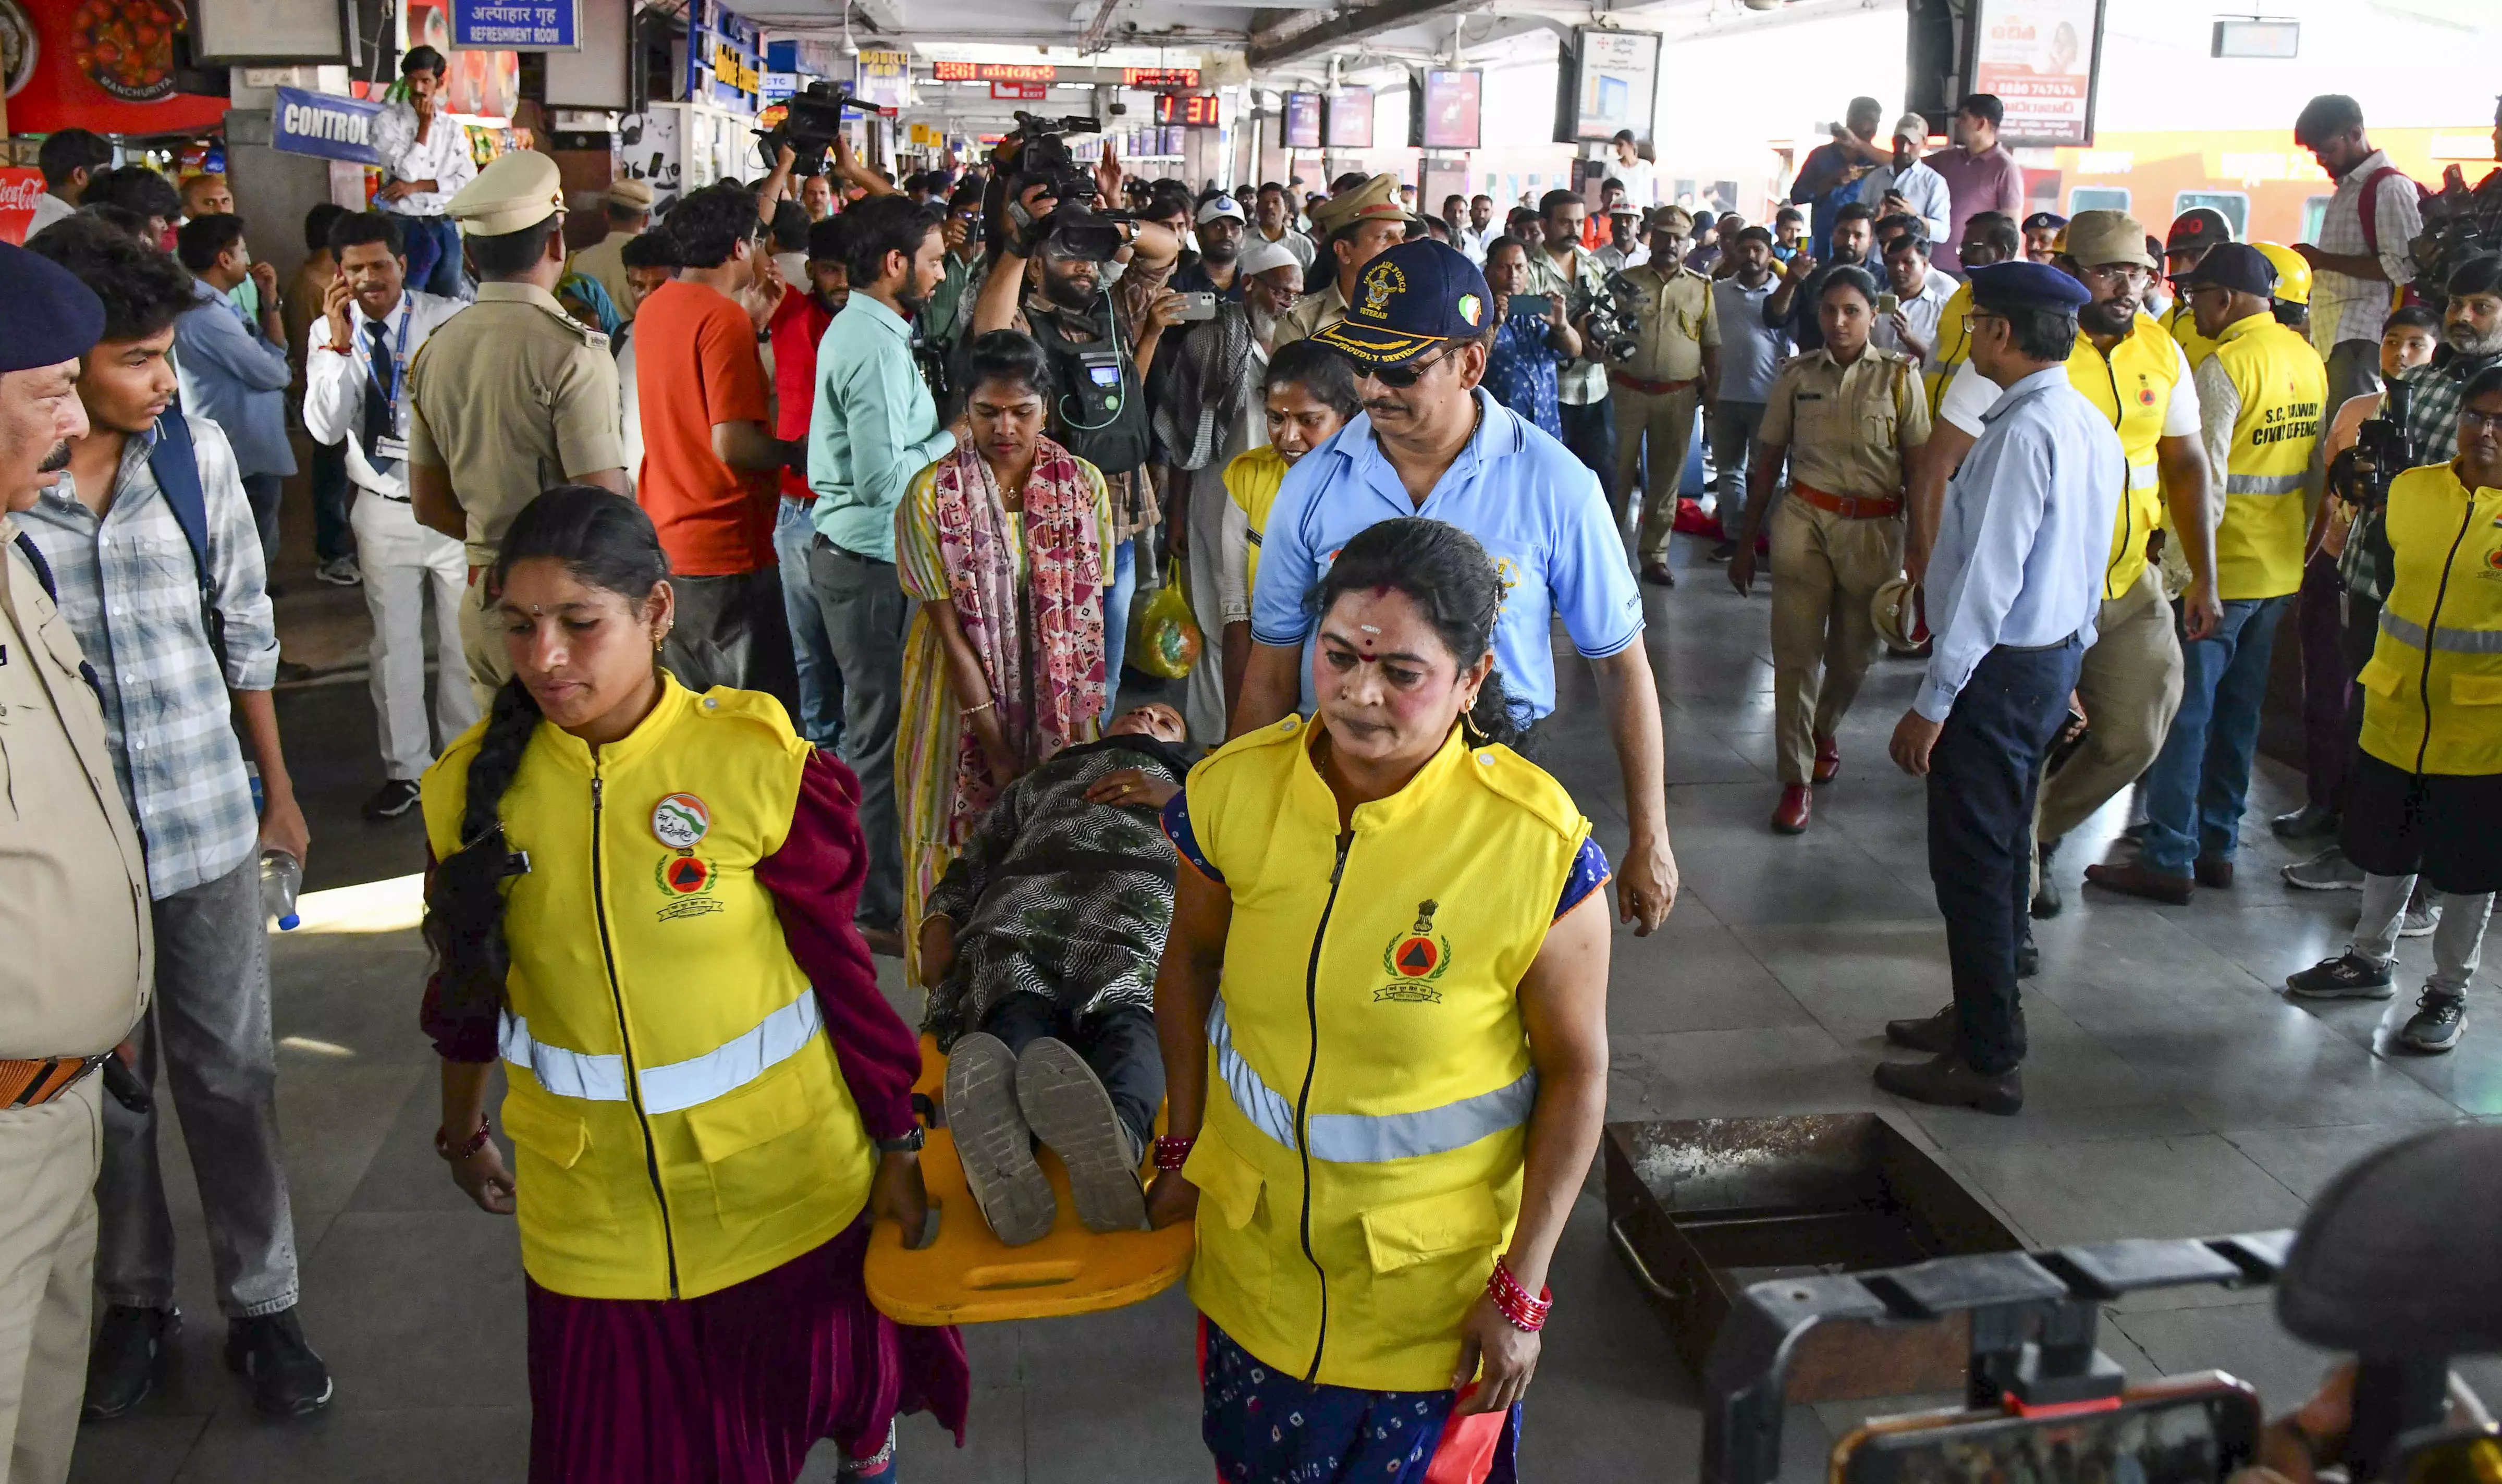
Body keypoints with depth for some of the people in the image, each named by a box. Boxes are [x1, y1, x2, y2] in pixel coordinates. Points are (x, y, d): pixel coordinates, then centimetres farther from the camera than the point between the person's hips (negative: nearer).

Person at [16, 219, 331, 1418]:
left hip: (205, 819, 2)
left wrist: (278, 789, 11)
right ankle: (133, 1297, 34)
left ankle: (262, 1303, 26)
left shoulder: (197, 449, -3)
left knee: (228, 1071, 11)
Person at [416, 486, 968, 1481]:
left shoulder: (756, 762, -16)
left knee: (830, 1386, 19)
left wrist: (897, 1146, -2)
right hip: (593, 1207, 2)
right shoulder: (475, 784, -6)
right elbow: (468, 984, 10)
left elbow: (843, 968, -8)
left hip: (783, 1181, -2)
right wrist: (463, 1132, 22)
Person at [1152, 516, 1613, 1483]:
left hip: (1436, 1278, -3)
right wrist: (1182, 1148, 6)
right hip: (1252, 1247, 3)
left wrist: (1522, 1288, -10)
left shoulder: (1538, 846, -24)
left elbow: (1576, 1073, -14)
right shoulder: (1233, 790, -14)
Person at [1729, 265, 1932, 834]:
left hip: (1873, 529, 0)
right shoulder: (1797, 376, 4)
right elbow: (1766, 462, 7)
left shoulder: (1899, 376, 0)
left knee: (1853, 652, 10)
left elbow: (1921, 466, -1)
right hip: (1803, 519, 0)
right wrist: (1745, 543, 7)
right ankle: (1796, 778, 3)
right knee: (1796, 650, -6)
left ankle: (1825, 729, 42)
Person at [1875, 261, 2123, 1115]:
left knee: (1972, 861, -1)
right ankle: (1982, 1019, 35)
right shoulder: (2093, 428, 8)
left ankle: (1989, 1064, 9)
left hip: (2001, 667, -10)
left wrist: (1932, 703, -21)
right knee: (2003, 847, 20)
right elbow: (2088, 565, 15)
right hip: (2056, 656, 10)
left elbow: (1987, 580, -24)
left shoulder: (2023, 434, -22)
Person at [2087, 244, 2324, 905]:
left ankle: (2169, 858, -1)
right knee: (2238, 712, 14)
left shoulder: (2223, 367, -17)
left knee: (2183, 711, -3)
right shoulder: (2308, 359, 9)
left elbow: (2204, 478, -20)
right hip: (2281, 567, 8)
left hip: (2221, 567, -8)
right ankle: (2217, 845, 22)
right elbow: (2314, 464, 15)